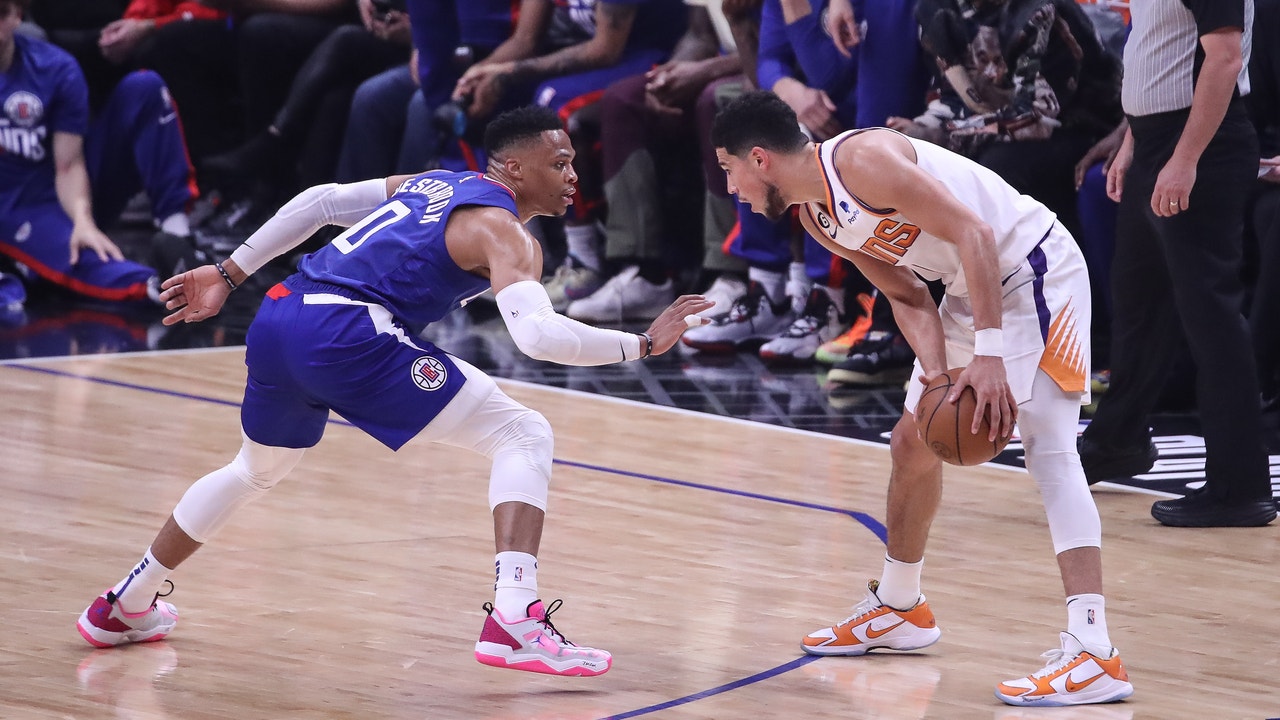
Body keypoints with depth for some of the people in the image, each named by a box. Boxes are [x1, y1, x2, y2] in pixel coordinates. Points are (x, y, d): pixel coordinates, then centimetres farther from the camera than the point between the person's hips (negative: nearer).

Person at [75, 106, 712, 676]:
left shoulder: (436, 185, 25)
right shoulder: (504, 233, -1)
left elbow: (320, 201, 26)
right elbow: (537, 334, -18)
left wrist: (229, 275, 31)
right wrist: (642, 345, -9)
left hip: (279, 320, 9)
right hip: (345, 334, -8)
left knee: (256, 469, 34)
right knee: (523, 437, -3)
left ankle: (124, 609, 45)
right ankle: (514, 622, -18)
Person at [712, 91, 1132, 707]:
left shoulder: (861, 159, -23)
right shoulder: (816, 217, 5)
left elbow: (972, 233, -28)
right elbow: (907, 297, 5)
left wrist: (989, 355, -32)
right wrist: (936, 371, -15)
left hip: (1033, 269, -10)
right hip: (972, 288, 10)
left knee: (1047, 447, -21)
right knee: (912, 443, 19)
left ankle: (1094, 654, -30)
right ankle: (898, 609, 39)